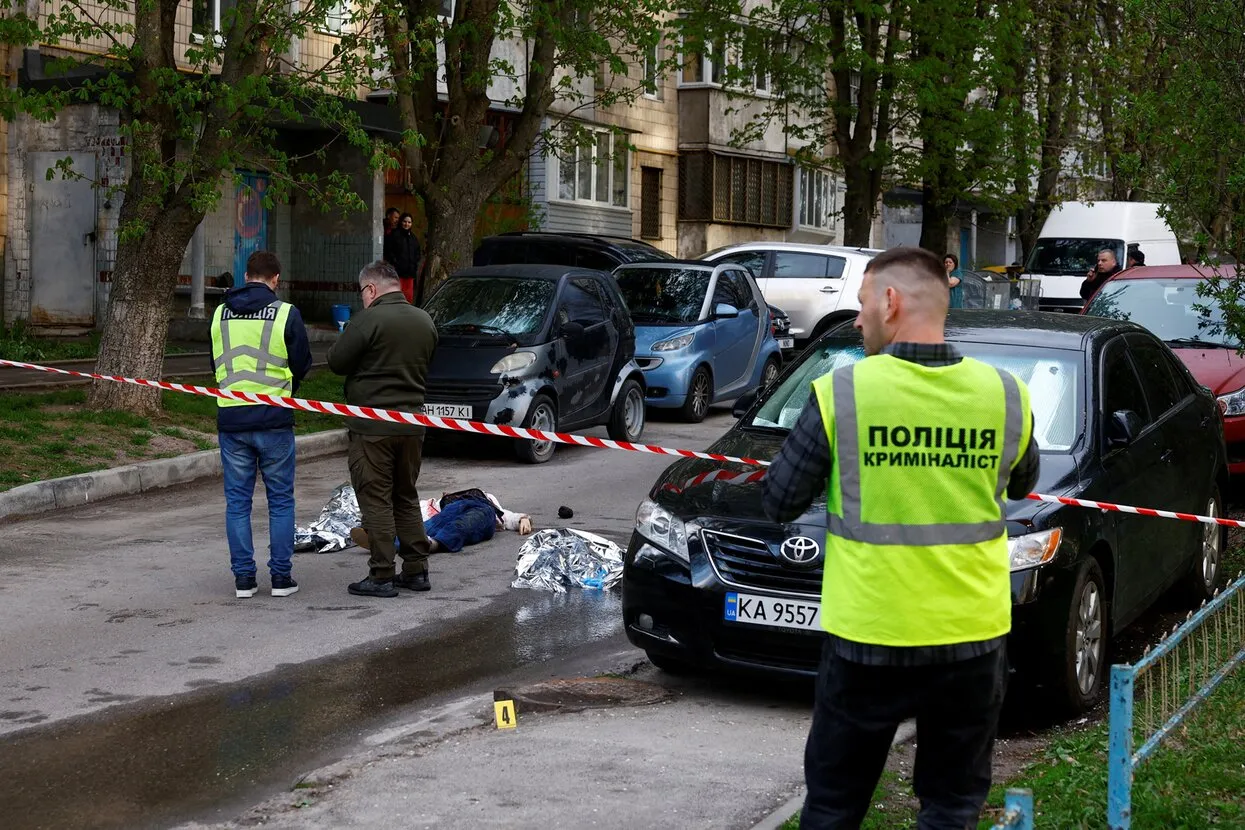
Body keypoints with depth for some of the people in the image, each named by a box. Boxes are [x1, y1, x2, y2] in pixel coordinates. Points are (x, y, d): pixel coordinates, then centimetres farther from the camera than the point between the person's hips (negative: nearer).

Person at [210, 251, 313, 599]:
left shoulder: (220, 314, 6)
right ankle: (281, 577, 7)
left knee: (237, 501, 9)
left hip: (231, 418, 3)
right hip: (274, 418, -3)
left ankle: (243, 577, 9)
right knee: (281, 501, 7)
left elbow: (215, 365, 15)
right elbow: (302, 365, 1)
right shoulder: (286, 314, -6)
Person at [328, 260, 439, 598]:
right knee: (407, 497, 16)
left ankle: (382, 575, -2)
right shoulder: (424, 320, 8)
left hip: (373, 426, -7)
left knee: (376, 499, -2)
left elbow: (336, 361, -10)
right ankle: (416, 570, 17)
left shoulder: (368, 320, -15)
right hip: (411, 423, 7)